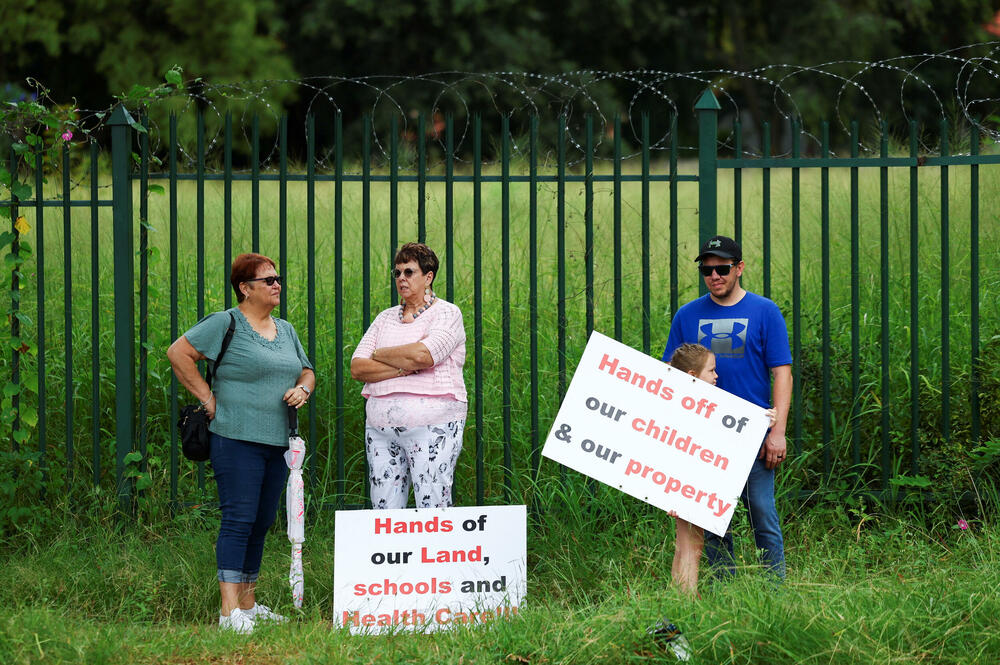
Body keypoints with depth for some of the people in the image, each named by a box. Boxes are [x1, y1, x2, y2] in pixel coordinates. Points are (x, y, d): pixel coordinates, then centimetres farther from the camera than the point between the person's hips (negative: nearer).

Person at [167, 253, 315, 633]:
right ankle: (229, 610, -14)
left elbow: (306, 372, 27)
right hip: (237, 439, -7)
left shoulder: (285, 331, 17)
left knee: (262, 523, 10)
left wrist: (302, 389, 3)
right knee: (239, 519, -12)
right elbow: (178, 353, -7)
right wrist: (208, 398, -9)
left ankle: (248, 604, 19)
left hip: (277, 443, 7)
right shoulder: (226, 324, -5)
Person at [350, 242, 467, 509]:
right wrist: (404, 367, -8)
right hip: (381, 425, 5)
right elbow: (357, 368, 7)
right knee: (383, 511, 1)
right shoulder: (386, 318, 18)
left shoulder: (447, 314, 2)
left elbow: (422, 354, -16)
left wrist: (379, 354, 1)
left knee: (433, 508, -10)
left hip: (432, 426, -5)